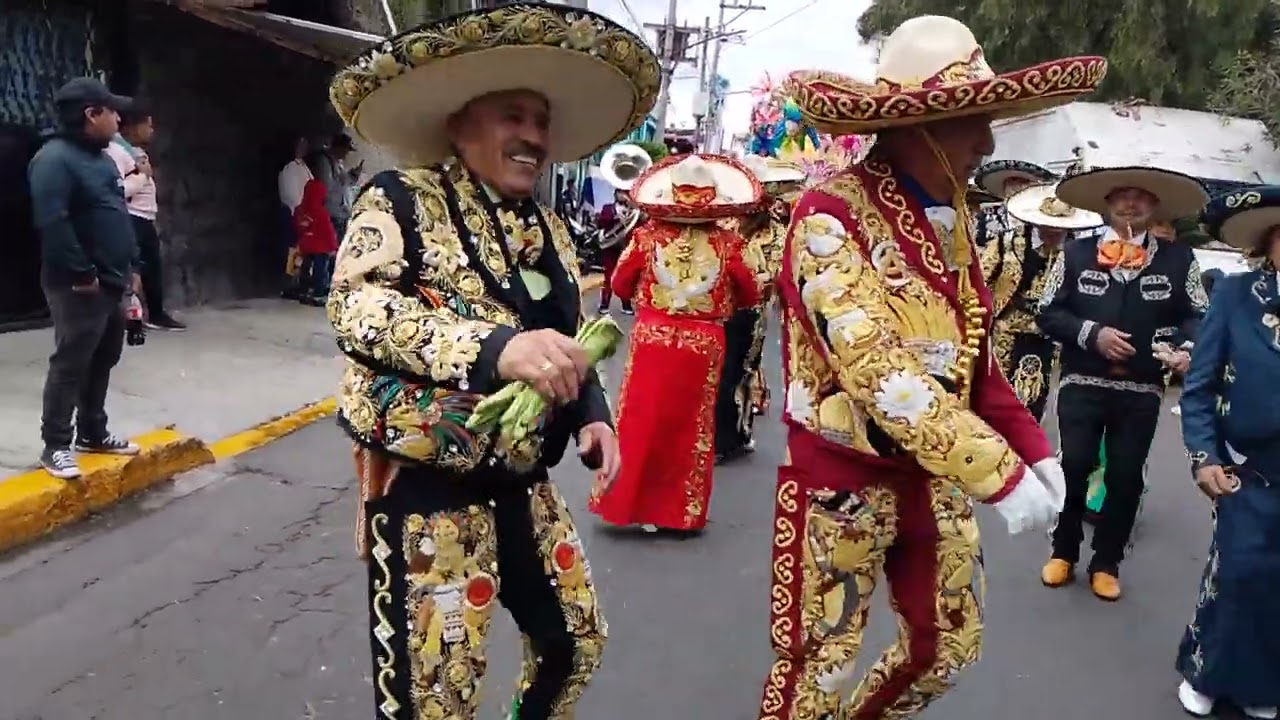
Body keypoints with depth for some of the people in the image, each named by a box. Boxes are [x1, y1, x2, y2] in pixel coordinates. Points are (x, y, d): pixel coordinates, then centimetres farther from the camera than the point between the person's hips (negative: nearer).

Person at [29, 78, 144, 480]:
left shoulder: (102, 158, 16)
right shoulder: (55, 159, -15)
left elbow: (120, 217, 22)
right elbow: (52, 224, -24)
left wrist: (131, 266, 17)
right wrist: (82, 273, -22)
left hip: (112, 283, 10)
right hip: (80, 287, -9)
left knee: (103, 361, 16)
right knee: (70, 364, -3)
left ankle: (92, 434, 29)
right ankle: (55, 446, 7)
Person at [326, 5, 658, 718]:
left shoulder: (548, 229, 11)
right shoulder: (403, 200, -10)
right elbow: (355, 306, -25)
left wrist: (592, 412, 1)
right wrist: (495, 347, -37)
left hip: (522, 485, 7)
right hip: (426, 488, -7)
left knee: (577, 640, 21)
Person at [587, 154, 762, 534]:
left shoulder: (648, 235, -8)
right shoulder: (727, 243, -11)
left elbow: (620, 285, 3)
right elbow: (750, 296, 1)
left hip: (652, 337, 1)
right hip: (703, 344, 0)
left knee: (641, 421, 12)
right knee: (692, 428, 11)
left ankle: (626, 501, 20)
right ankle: (683, 511, 20)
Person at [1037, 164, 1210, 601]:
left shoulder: (1179, 260, 3)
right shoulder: (1075, 254, 0)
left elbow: (1198, 316, 7)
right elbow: (1048, 314, 0)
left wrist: (1186, 347, -14)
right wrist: (1091, 333, -14)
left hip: (1142, 391, 1)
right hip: (1081, 383, -1)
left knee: (1126, 477, 6)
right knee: (1074, 466, -1)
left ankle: (1106, 563, 23)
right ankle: (1063, 552, 20)